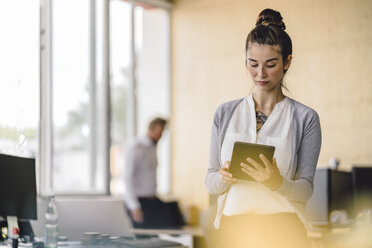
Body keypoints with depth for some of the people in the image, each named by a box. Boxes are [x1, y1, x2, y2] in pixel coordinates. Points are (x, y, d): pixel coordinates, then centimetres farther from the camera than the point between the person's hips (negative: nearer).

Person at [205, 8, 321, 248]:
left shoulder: (305, 118, 0)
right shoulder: (225, 113, 8)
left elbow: (306, 188, -3)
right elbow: (210, 181, 7)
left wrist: (276, 182, -22)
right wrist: (223, 177, -14)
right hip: (232, 227, 2)